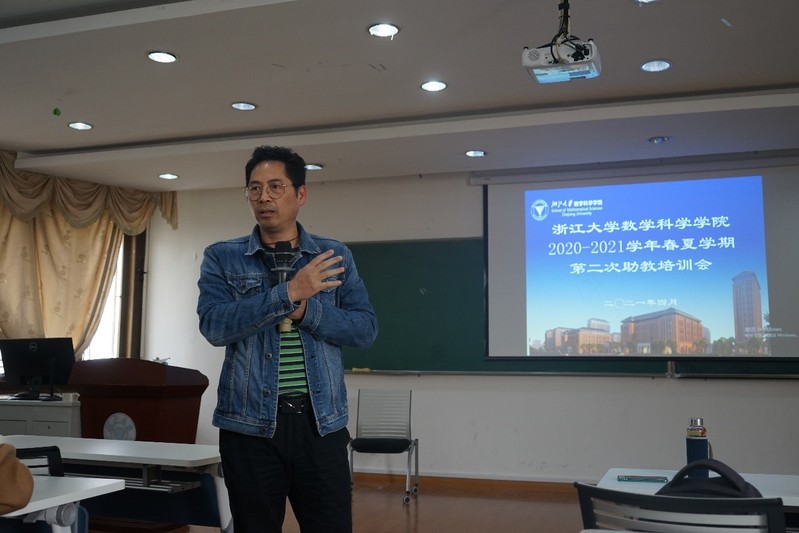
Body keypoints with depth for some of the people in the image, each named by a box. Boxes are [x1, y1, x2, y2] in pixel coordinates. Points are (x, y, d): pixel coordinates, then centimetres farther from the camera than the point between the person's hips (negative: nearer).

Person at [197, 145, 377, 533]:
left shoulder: (336, 256, 7)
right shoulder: (222, 258, 3)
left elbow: (366, 328, 1)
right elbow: (214, 326, -12)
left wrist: (305, 312, -14)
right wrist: (289, 293, -20)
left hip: (322, 423, 1)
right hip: (249, 424, 0)